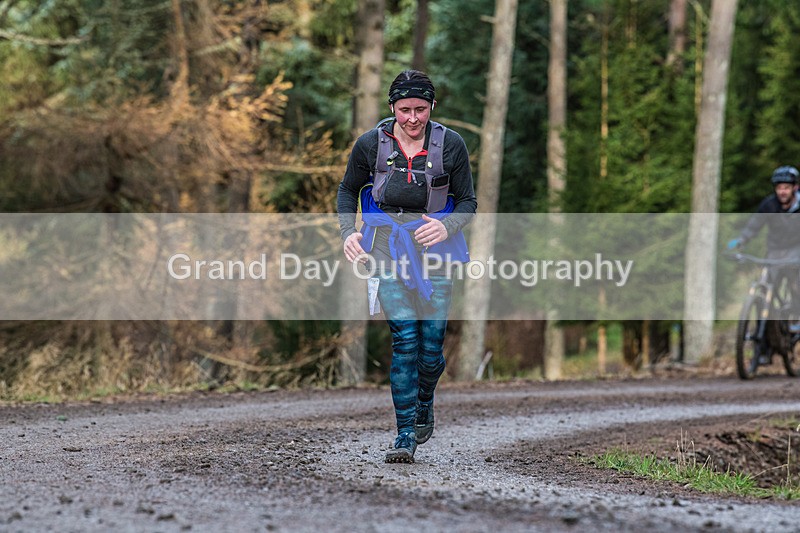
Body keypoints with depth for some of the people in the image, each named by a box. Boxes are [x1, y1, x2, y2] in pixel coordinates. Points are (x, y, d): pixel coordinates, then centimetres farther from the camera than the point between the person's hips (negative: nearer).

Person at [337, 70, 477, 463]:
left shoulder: (450, 144, -4)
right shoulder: (371, 143, -3)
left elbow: (467, 201, 4)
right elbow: (348, 189, 13)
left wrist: (448, 227, -16)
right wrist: (348, 231, -2)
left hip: (434, 249, 1)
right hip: (387, 249, 0)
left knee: (431, 348, -2)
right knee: (404, 339, -13)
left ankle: (424, 404, 31)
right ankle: (406, 434, -8)